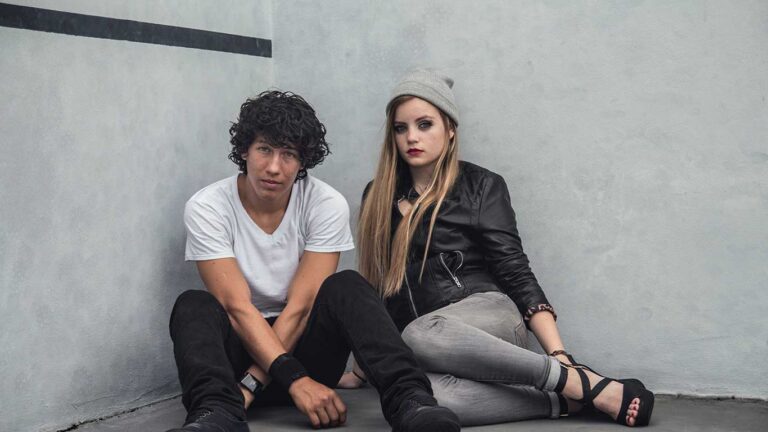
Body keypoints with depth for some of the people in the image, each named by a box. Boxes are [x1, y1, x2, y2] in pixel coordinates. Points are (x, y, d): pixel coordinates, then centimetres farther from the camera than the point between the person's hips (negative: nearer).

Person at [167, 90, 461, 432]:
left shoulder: (327, 205, -10)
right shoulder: (206, 208, -12)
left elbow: (301, 305, -16)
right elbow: (236, 306, -21)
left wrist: (251, 383, -26)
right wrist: (295, 379, -34)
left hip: (302, 343, 0)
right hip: (241, 346, 0)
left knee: (346, 286, -27)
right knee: (194, 305, -29)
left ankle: (409, 402, -45)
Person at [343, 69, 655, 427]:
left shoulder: (480, 185, 6)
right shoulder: (379, 197, 16)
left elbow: (515, 273, -1)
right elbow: (374, 286, 18)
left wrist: (559, 355, -12)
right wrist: (363, 364, 14)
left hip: (488, 318, -2)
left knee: (420, 335, -40)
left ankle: (578, 383, -27)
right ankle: (563, 400, -23)